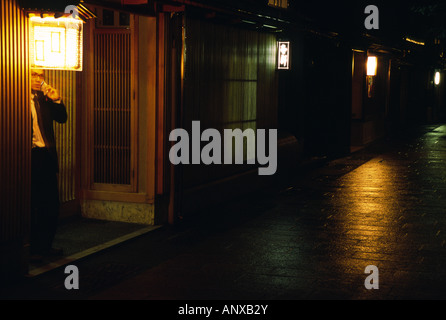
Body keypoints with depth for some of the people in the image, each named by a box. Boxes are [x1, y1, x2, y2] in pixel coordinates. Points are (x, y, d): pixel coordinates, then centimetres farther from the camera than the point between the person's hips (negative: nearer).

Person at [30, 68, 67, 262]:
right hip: (30, 155, -7)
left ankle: (46, 245, 22)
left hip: (46, 155, 7)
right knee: (31, 205, -1)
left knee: (51, 204, 10)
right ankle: (31, 248, 8)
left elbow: (62, 118, 13)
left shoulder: (44, 98, 13)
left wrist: (56, 100, -2)